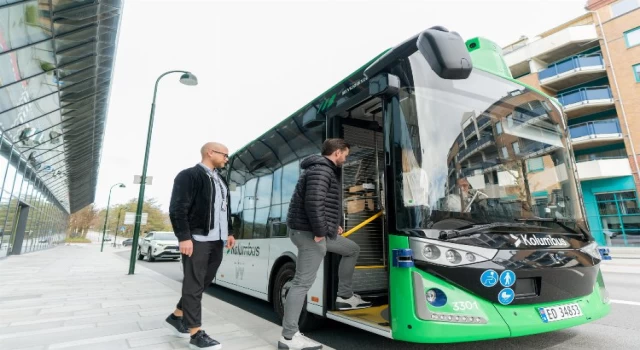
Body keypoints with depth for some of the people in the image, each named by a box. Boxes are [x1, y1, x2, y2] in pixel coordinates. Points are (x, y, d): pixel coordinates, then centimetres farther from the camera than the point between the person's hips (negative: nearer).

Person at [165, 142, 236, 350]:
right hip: (197, 239, -8)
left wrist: (229, 232, 16)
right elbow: (177, 209, -12)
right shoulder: (189, 175, -6)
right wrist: (184, 237, -18)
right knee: (194, 284, 1)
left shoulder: (221, 181, 18)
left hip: (216, 241, 8)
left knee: (204, 282, 15)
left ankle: (177, 317, 34)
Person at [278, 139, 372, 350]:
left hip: (321, 232, 11)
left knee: (352, 250, 23)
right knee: (303, 283, -5)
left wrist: (333, 225, 17)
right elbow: (313, 202, -28)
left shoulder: (327, 170, 19)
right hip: (309, 233, -11)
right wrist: (320, 231, -20)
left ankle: (345, 297, 30)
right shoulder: (321, 170, -15)